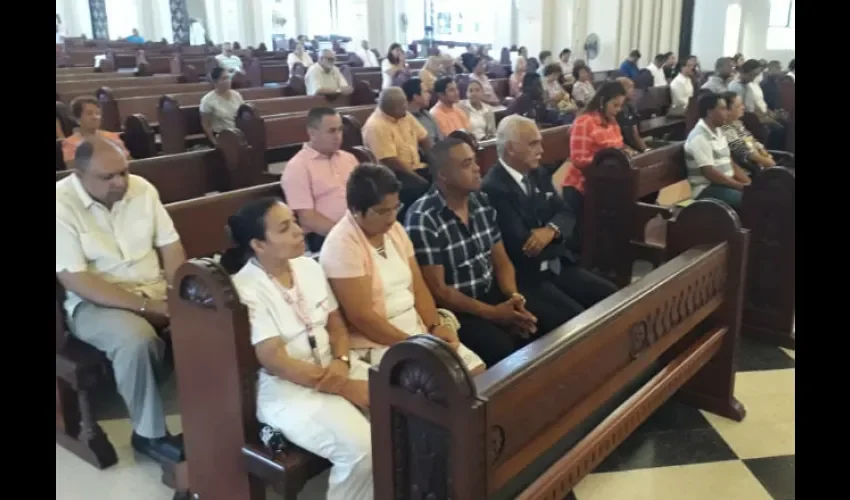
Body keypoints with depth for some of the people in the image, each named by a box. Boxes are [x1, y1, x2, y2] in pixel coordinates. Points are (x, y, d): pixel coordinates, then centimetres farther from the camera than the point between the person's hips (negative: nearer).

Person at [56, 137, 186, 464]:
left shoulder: (142, 188, 0)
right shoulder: (61, 205, -15)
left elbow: (170, 245, 3)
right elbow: (74, 279, -19)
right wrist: (144, 306, -24)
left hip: (157, 290, 5)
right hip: (95, 302, -5)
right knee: (136, 339, -35)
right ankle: (149, 434, -14)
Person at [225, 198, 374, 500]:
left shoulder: (309, 267, 6)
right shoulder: (246, 290, -16)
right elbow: (275, 362, -19)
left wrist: (342, 362, -11)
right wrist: (345, 388, -19)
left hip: (333, 369, 7)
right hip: (284, 387, -7)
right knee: (361, 448, -28)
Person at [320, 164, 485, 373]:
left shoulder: (395, 229, 6)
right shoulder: (342, 245, -18)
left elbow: (418, 287, 10)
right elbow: (362, 317, -20)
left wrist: (436, 325, -7)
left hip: (419, 332, 7)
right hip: (376, 346, -7)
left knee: (478, 372, -6)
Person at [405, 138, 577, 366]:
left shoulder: (482, 202, 3)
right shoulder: (422, 220, -18)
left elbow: (501, 261, 9)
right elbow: (438, 291, -17)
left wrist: (514, 296, -11)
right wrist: (493, 313, -20)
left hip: (493, 292, 7)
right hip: (456, 308, -7)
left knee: (559, 321, -8)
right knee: (502, 348, -31)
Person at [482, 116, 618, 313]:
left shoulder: (539, 174, 8)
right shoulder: (493, 189, -19)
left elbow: (566, 214, 8)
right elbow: (525, 248, -23)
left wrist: (551, 230, -16)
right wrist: (559, 238, -5)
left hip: (557, 266, 8)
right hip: (525, 278, -8)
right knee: (578, 319, -22)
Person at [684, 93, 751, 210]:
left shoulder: (717, 132, 13)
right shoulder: (699, 137, -16)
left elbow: (730, 163, 15)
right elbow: (709, 173, -22)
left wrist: (749, 183, 1)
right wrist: (742, 186, -18)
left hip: (726, 184, 10)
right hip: (706, 189, -9)